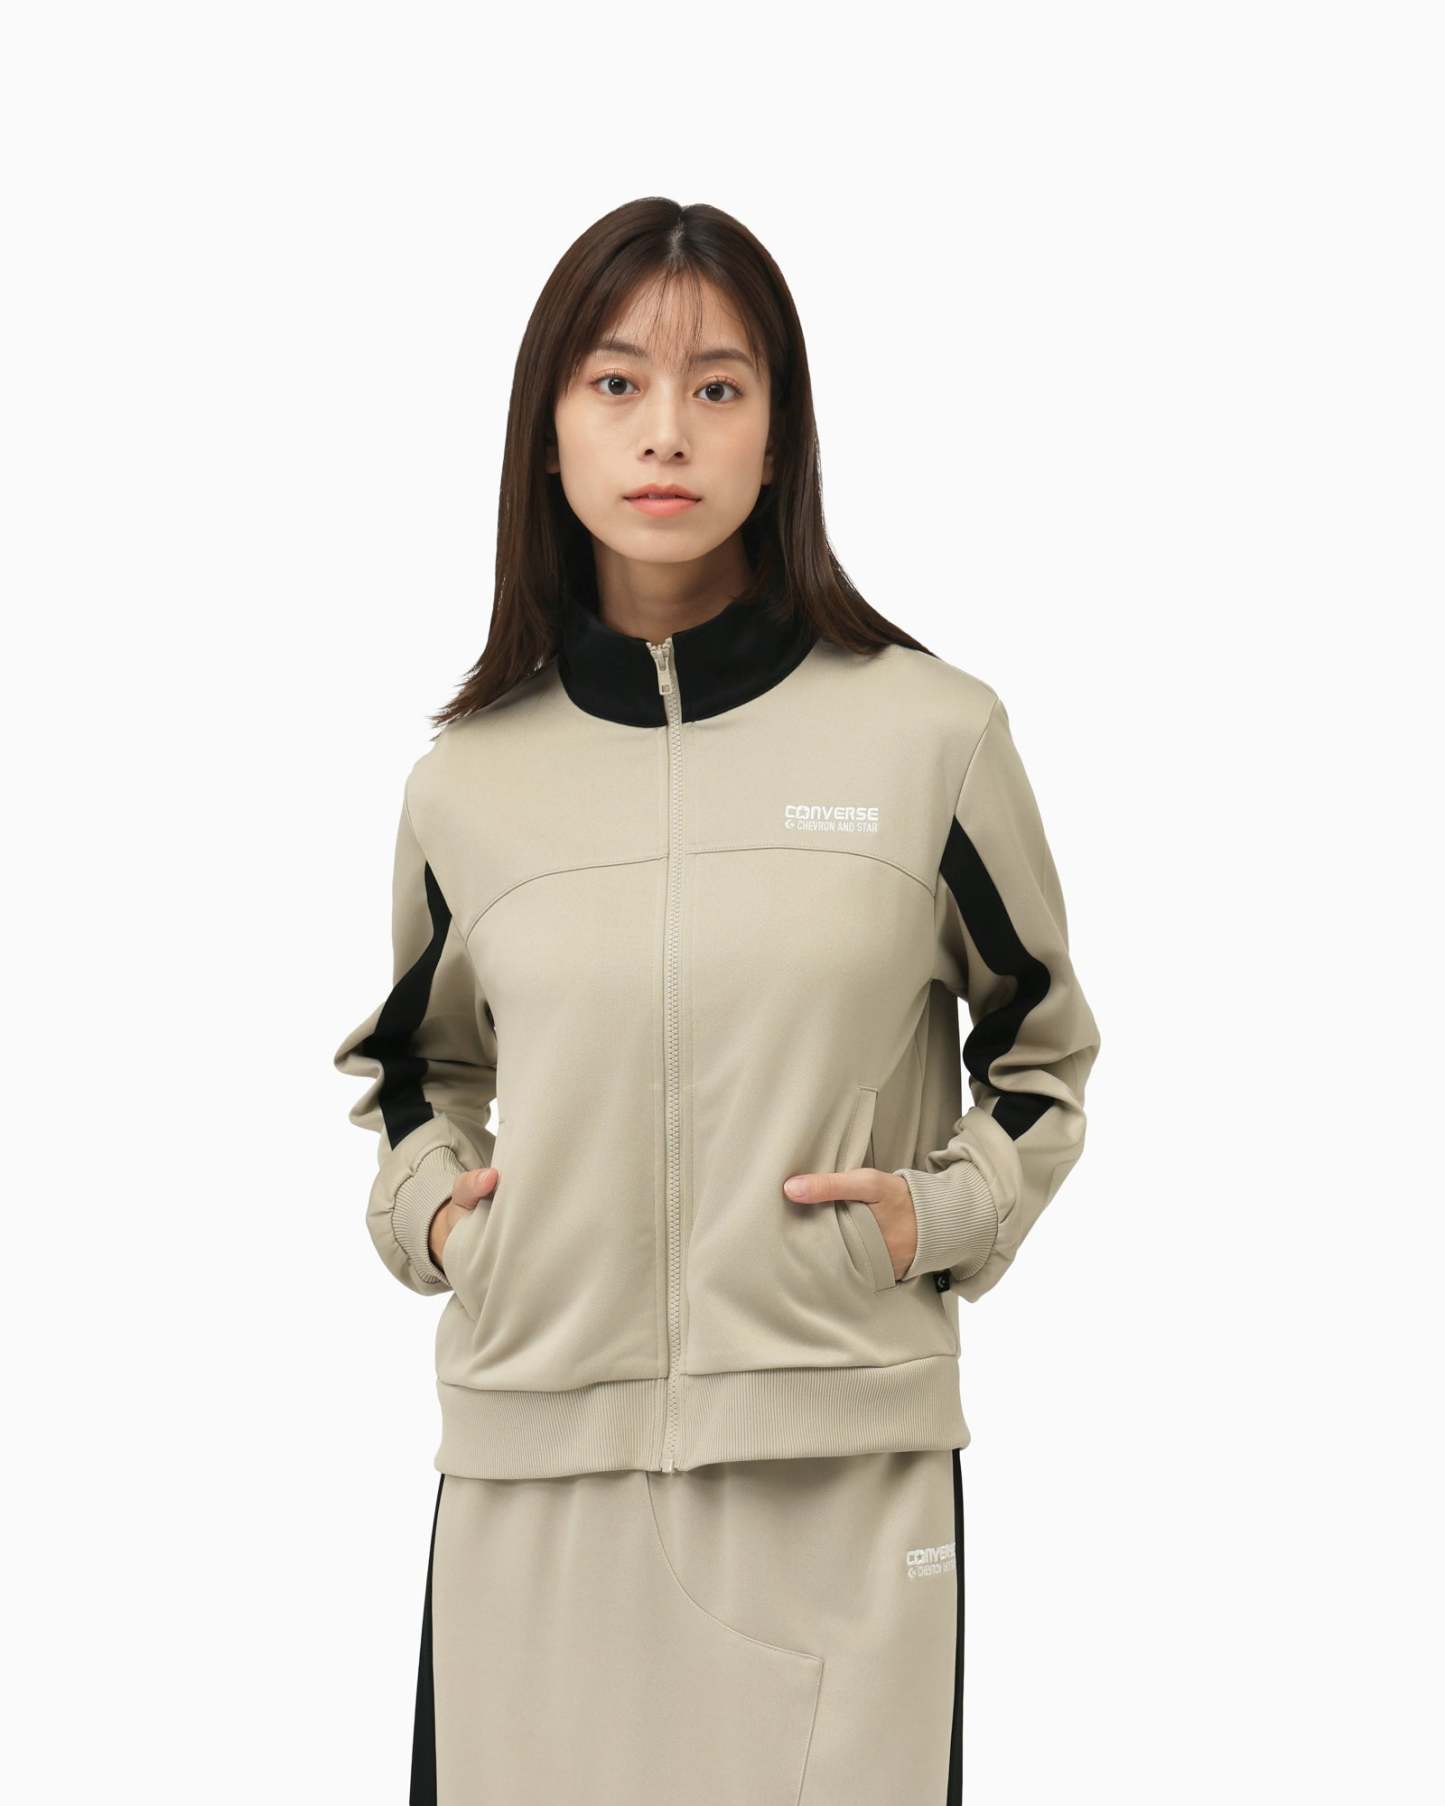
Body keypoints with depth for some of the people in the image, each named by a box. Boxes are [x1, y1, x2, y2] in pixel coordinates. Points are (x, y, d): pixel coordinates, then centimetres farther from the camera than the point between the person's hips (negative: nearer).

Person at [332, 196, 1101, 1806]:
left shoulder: (930, 732, 1)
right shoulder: (467, 778, 7)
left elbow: (1042, 1049, 14)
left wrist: (946, 1213, -2)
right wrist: (423, 1203, 6)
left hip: (840, 1470, -1)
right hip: (536, 1467, 2)